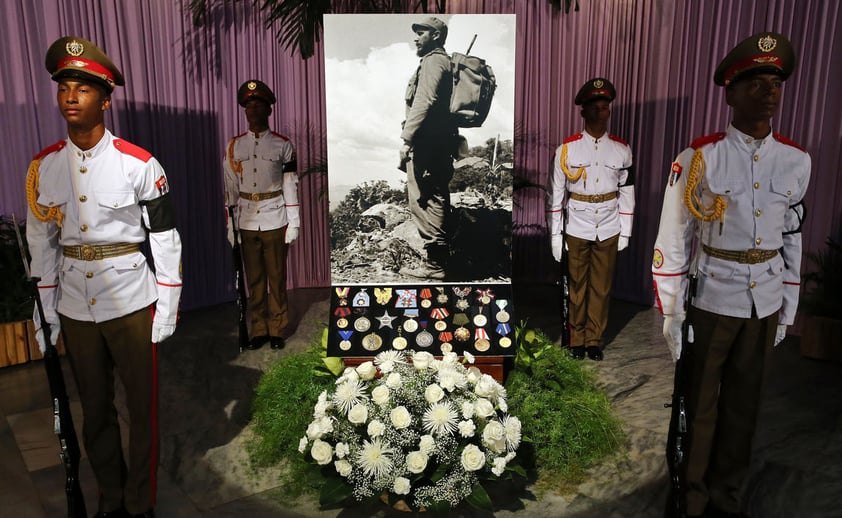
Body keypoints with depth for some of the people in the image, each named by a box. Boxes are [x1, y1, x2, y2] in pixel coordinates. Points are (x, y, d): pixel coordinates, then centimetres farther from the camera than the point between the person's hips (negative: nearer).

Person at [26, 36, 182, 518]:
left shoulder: (140, 165, -10)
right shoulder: (44, 167, 3)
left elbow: (166, 239, -8)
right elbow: (41, 242, 9)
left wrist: (167, 310, -8)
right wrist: (45, 314, 8)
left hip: (132, 304, -4)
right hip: (74, 309, 4)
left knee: (142, 407, 8)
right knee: (95, 409, 17)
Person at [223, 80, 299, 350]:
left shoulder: (283, 145, -1)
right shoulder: (234, 146, 5)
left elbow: (291, 186, -2)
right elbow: (231, 189, 6)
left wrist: (293, 223, -5)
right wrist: (231, 225, 4)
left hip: (275, 223, -2)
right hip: (247, 224, 2)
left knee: (277, 279, 6)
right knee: (254, 280, 10)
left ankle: (277, 330, 19)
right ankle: (258, 330, 22)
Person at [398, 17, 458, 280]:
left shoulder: (433, 61, -6)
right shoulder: (444, 61, 24)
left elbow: (423, 102, -20)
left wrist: (407, 139, -22)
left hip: (427, 142, -10)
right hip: (440, 142, 10)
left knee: (423, 202, -10)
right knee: (436, 201, 11)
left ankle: (434, 265, -8)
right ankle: (439, 260, 17)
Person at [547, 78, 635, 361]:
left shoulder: (622, 149, 3)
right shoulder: (567, 148, -4)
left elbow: (627, 192, 7)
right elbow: (556, 193, -3)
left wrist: (625, 232, 5)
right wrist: (555, 234, -4)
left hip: (608, 231, 2)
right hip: (577, 229, -2)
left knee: (601, 288, 9)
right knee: (577, 286, 9)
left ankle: (595, 339, 24)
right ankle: (577, 339, 24)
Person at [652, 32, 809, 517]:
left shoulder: (797, 161, 3)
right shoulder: (699, 158, -10)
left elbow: (792, 238, 11)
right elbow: (672, 240, -9)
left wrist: (788, 309, 13)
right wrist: (670, 314, -8)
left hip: (766, 305, 4)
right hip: (711, 302, -4)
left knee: (744, 405, 17)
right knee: (699, 406, 9)